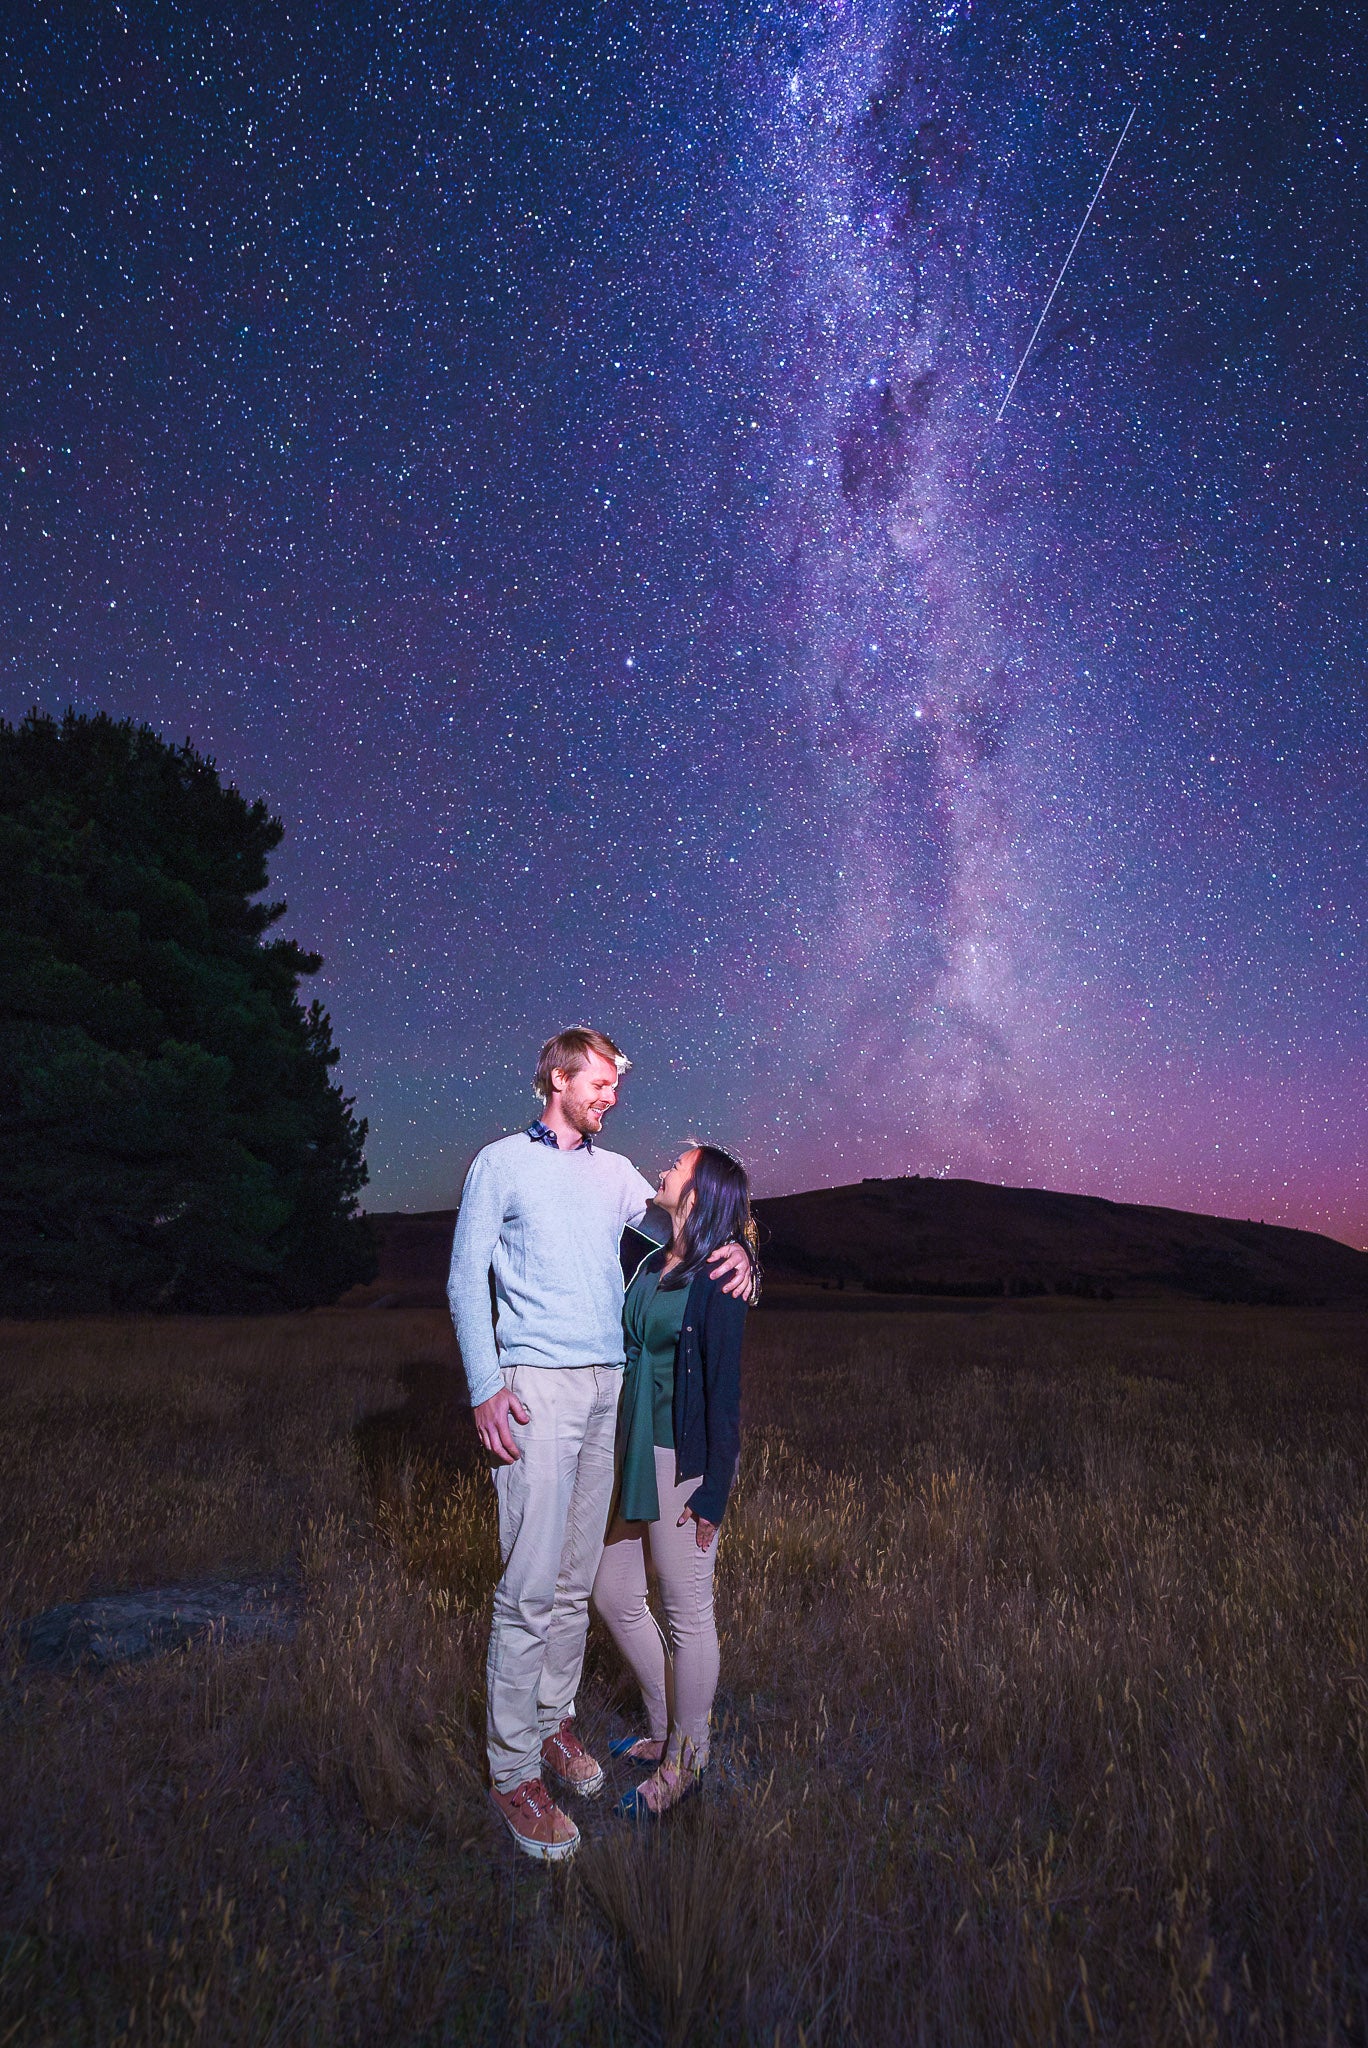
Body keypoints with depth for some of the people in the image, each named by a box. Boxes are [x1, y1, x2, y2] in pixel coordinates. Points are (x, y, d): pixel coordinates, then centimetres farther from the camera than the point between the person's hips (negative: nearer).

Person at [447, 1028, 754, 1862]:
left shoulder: (615, 1172, 15)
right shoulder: (501, 1163, 2)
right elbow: (467, 1278, -1)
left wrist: (732, 1249, -10)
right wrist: (486, 1387, -11)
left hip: (610, 1385, 5)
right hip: (537, 1385, -5)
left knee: (577, 1578, 12)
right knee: (531, 1584, -6)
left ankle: (554, 1719, 28)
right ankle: (513, 1770, 6)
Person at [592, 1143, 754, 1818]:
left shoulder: (716, 1277, -17)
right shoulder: (655, 1264, 8)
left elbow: (725, 1388, -17)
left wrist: (714, 1491, -17)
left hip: (687, 1460, -9)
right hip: (642, 1456, 9)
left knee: (688, 1614, 7)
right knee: (614, 1593, 18)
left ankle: (683, 1763, 26)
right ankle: (664, 1729, 37)